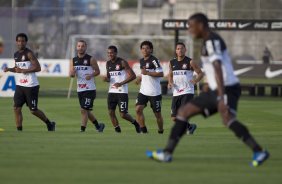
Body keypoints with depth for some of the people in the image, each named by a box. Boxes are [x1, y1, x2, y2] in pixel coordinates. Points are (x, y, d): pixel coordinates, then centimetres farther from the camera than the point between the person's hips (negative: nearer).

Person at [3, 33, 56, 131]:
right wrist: (9, 69, 6)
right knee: (16, 108, -3)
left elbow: (38, 68, -18)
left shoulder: (29, 53, -11)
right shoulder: (16, 54, 12)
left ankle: (50, 124, 21)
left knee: (33, 110, 0)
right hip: (19, 85, 7)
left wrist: (23, 70, -20)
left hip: (31, 86, -7)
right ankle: (19, 130, 2)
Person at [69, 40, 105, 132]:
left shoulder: (90, 59, -4)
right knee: (86, 111, 13)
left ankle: (82, 129, -8)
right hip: (80, 89, 6)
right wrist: (72, 73, -17)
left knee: (84, 110, -13)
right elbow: (71, 74, 7)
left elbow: (97, 71, 0)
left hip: (89, 89, -6)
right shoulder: (73, 60, 9)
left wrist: (91, 75, -19)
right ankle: (98, 125, 32)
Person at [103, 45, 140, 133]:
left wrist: (121, 83, -19)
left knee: (123, 114, -7)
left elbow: (133, 76, -12)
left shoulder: (122, 62, -9)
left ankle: (135, 123, 19)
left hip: (122, 92, -6)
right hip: (112, 91, 6)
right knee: (111, 112, -2)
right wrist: (106, 79, -3)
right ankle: (117, 130, 9)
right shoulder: (108, 63, 10)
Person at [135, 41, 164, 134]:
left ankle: (161, 131, 19)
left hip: (154, 92, -7)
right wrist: (140, 78, 10)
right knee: (138, 109, -11)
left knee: (157, 114, 3)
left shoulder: (154, 60, -12)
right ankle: (143, 130, -4)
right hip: (143, 91, 7)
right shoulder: (142, 61, 13)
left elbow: (161, 74, -19)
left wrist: (147, 73, -23)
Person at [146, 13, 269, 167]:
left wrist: (222, 97, -35)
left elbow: (218, 69, -25)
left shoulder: (212, 41, -13)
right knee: (184, 112, 14)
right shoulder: (210, 41, 19)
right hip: (216, 91, 11)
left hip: (227, 88, -11)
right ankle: (167, 153, 17)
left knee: (227, 119, -35)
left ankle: (258, 152, -43)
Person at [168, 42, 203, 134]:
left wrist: (195, 80, -19)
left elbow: (200, 73, 1)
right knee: (174, 118, 5)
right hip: (176, 93, 5)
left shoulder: (190, 62, -4)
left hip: (187, 92, -5)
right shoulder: (172, 62, 9)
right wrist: (170, 83, 3)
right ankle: (190, 126, 29)